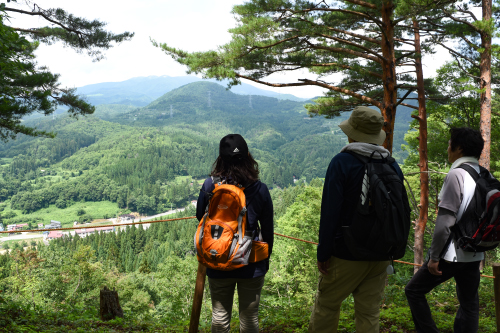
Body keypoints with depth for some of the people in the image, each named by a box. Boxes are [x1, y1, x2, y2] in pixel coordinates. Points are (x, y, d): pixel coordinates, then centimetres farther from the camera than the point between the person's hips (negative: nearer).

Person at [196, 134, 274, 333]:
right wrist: (266, 258, 12)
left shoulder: (209, 186, -11)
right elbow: (268, 230, -1)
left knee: (220, 314, 17)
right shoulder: (260, 189, -10)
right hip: (251, 264, 0)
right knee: (249, 316, 14)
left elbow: (201, 221, 1)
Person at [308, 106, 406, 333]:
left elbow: (330, 212, -17)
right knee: (369, 312, 12)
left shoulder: (342, 162, -12)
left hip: (347, 253, -5)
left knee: (326, 304, 11)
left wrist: (323, 254, -10)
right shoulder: (393, 166, 6)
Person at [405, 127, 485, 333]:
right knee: (469, 303, 15)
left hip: (452, 254, -7)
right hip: (475, 254, 8)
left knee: (414, 291, 6)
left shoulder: (457, 174, -16)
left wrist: (434, 257, -15)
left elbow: (446, 221, -20)